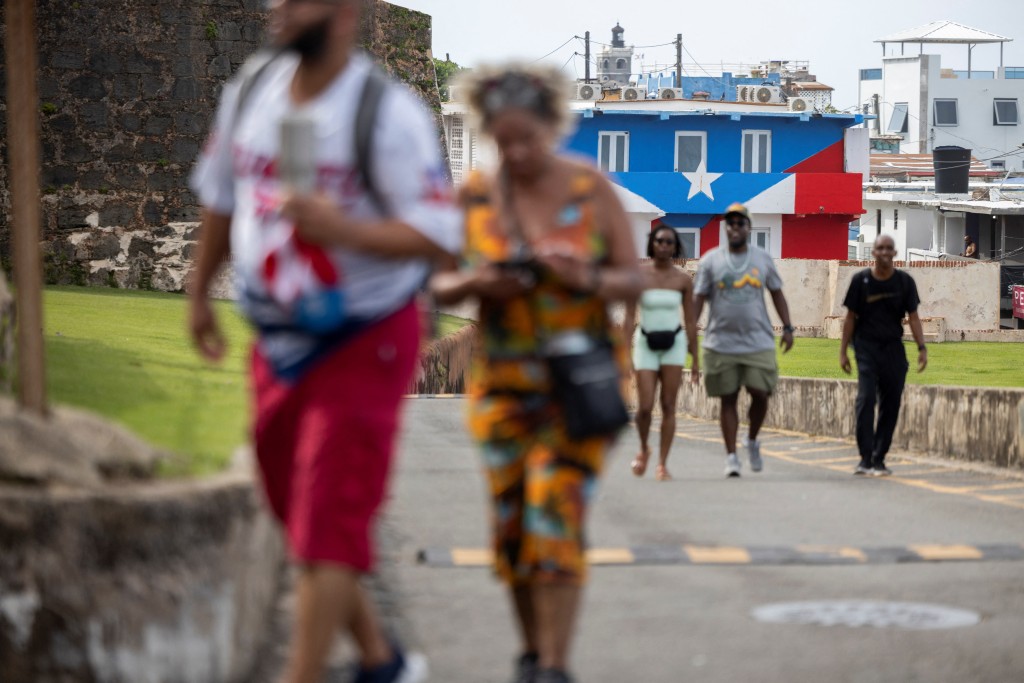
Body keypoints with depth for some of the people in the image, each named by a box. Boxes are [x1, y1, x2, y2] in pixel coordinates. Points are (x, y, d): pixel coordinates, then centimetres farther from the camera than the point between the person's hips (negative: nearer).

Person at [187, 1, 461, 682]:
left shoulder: (389, 111, -17)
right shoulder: (248, 94, 2)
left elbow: (438, 233, -21)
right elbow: (219, 198, 17)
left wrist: (341, 229, -33)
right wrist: (200, 294, 21)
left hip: (365, 343, -7)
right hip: (278, 339, 7)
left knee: (329, 524, -10)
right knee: (297, 512, 14)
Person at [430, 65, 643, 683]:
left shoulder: (591, 188, -3)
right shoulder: (476, 196, 2)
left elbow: (635, 279, 0)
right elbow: (440, 284, 7)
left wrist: (588, 279, -20)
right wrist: (474, 284, -15)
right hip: (504, 378, 3)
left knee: (556, 512, -13)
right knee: (511, 522, 5)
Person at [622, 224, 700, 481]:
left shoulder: (683, 279, 2)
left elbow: (690, 322, 6)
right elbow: (629, 319, -1)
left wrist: (695, 360, 6)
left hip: (674, 344, 1)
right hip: (646, 344, -1)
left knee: (668, 406, -4)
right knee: (645, 407, -6)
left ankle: (662, 464, 2)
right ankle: (643, 450, 22)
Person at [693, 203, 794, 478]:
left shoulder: (762, 259, 8)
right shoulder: (711, 260, 3)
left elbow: (777, 293, 14)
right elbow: (698, 299, 3)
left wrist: (787, 327, 5)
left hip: (758, 341, 1)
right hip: (721, 343, -1)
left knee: (760, 394, -5)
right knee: (728, 400, 3)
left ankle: (753, 441, 21)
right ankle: (731, 457, 8)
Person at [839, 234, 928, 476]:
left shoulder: (905, 281, 2)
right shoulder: (861, 280, -2)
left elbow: (913, 317, 2)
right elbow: (850, 317, 3)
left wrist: (922, 347, -8)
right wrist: (843, 350, 1)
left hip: (893, 347, 3)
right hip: (867, 347, -3)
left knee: (891, 404, 3)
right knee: (866, 399, -15)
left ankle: (878, 459, 12)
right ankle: (865, 459, -15)